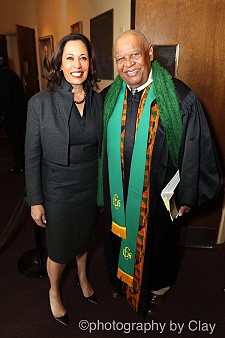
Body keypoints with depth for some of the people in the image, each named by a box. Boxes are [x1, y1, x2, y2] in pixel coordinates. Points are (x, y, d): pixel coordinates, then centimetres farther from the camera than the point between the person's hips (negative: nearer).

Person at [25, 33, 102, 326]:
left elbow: (101, 147, 4)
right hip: (58, 189, -3)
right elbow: (31, 157, -11)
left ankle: (82, 276, 57)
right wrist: (35, 201, -8)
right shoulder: (40, 103, -15)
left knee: (84, 237, 25)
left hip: (91, 186, 4)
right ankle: (54, 291, 48)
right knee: (59, 249, 15)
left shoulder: (98, 100, -4)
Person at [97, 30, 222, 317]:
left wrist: (187, 196, -7)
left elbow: (194, 150, -11)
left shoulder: (180, 98, -16)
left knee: (156, 242, 19)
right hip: (118, 193, 4)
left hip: (157, 195, -4)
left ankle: (158, 287, 51)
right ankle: (123, 278, 56)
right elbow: (101, 146, 6)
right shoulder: (108, 98, -2)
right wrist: (103, 189, 10)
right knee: (120, 237, 25)